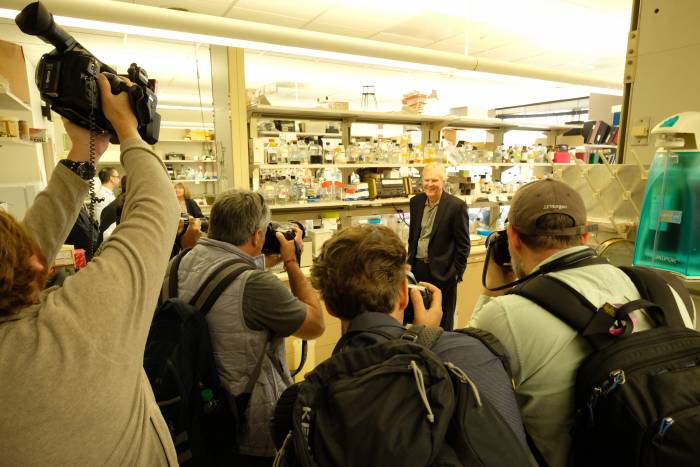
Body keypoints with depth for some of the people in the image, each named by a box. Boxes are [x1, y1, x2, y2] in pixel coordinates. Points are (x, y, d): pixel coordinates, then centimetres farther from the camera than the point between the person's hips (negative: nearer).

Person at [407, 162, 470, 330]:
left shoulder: (457, 205, -11)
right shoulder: (416, 201, 4)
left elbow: (463, 244, -8)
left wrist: (457, 272, -9)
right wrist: (410, 261, 13)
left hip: (443, 272, -4)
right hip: (418, 268, 5)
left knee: (443, 323, 11)